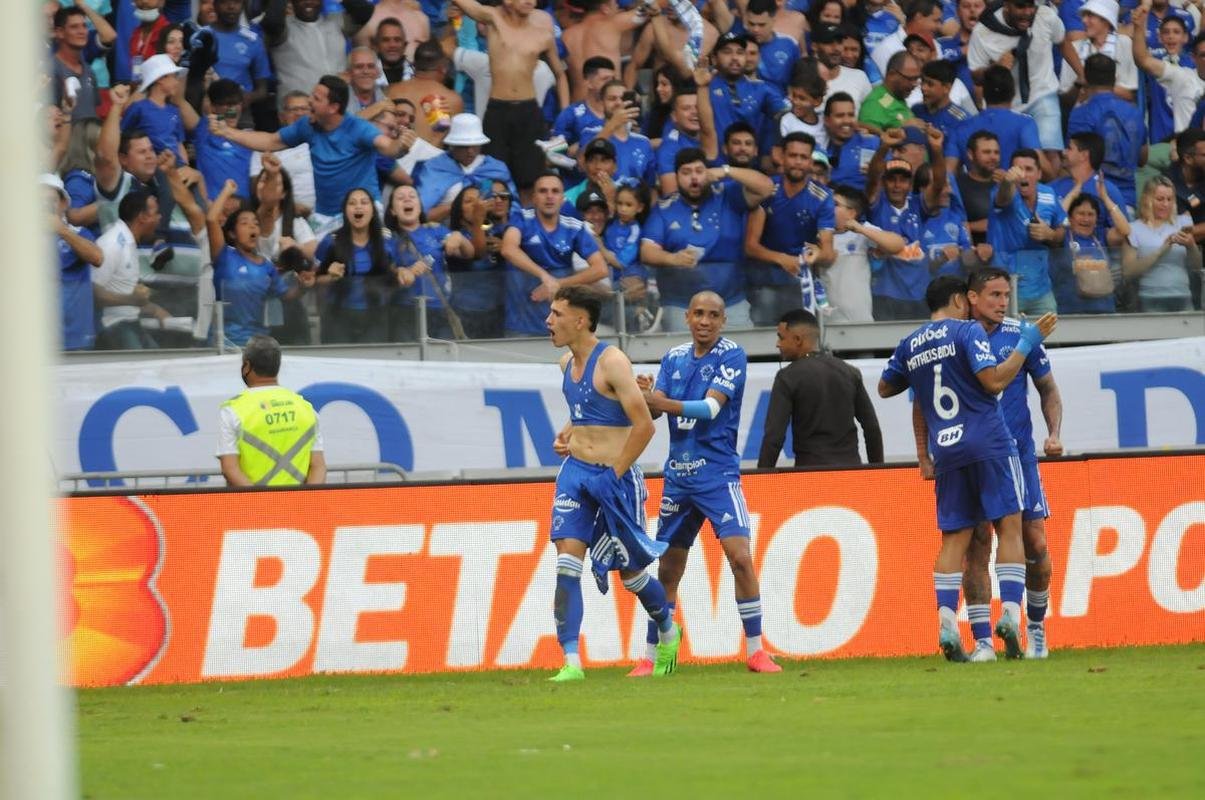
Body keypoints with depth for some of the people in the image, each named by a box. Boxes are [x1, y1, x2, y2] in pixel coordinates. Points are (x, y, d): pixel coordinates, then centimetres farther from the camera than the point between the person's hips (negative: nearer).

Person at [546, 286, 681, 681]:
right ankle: (571, 662, -16)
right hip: (575, 471, 6)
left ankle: (669, 632, 37)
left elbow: (644, 426, -18)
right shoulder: (567, 363, 8)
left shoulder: (611, 361, -16)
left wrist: (615, 474, -14)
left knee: (630, 570, 9)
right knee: (567, 561, -11)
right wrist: (568, 433, 8)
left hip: (616, 478, -6)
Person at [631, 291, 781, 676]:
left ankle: (755, 651, -7)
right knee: (668, 569, 8)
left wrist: (660, 402, -27)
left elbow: (711, 408, -18)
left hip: (718, 474, -5)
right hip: (678, 476, 5)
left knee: (740, 557, -15)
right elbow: (654, 409, 4)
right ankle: (651, 656, 16)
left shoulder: (731, 356, -7)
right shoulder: (674, 358, 10)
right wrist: (646, 397, -19)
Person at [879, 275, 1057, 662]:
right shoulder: (967, 331, -4)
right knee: (1009, 526, 0)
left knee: (953, 538, 4)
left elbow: (885, 387, 26)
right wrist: (1026, 344, -5)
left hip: (946, 452, 5)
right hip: (988, 442, -5)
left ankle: (946, 622, -9)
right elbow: (993, 380, -13)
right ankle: (1010, 612, -12)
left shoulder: (910, 345, 12)